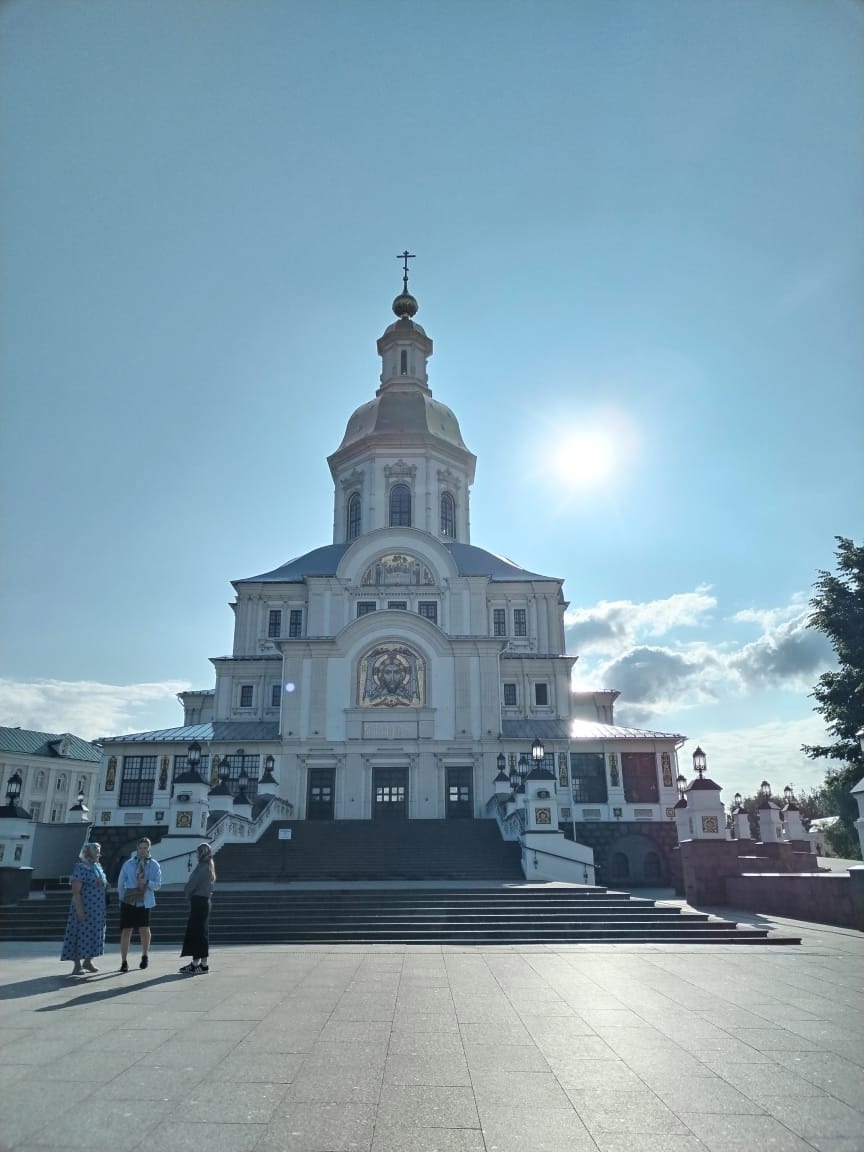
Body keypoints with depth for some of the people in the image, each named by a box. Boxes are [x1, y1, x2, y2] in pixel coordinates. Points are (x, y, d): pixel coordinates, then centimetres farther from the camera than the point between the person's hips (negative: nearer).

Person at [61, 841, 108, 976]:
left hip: (97, 908, 8)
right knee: (81, 934, -3)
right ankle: (77, 966, 3)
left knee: (94, 934, 13)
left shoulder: (98, 866, 11)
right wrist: (80, 910, -22)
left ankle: (88, 961, 26)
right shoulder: (80, 868, -14)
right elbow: (75, 891, -18)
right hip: (84, 907, -8)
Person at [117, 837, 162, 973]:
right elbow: (121, 883, 10)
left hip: (144, 902, 0)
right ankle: (124, 962, 16)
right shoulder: (128, 864, 1)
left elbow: (158, 885, -1)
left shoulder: (154, 865, 1)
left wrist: (147, 882, -18)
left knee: (144, 929, -8)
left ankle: (145, 955, 19)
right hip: (128, 902, 0)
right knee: (126, 931, 2)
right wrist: (121, 898, 8)